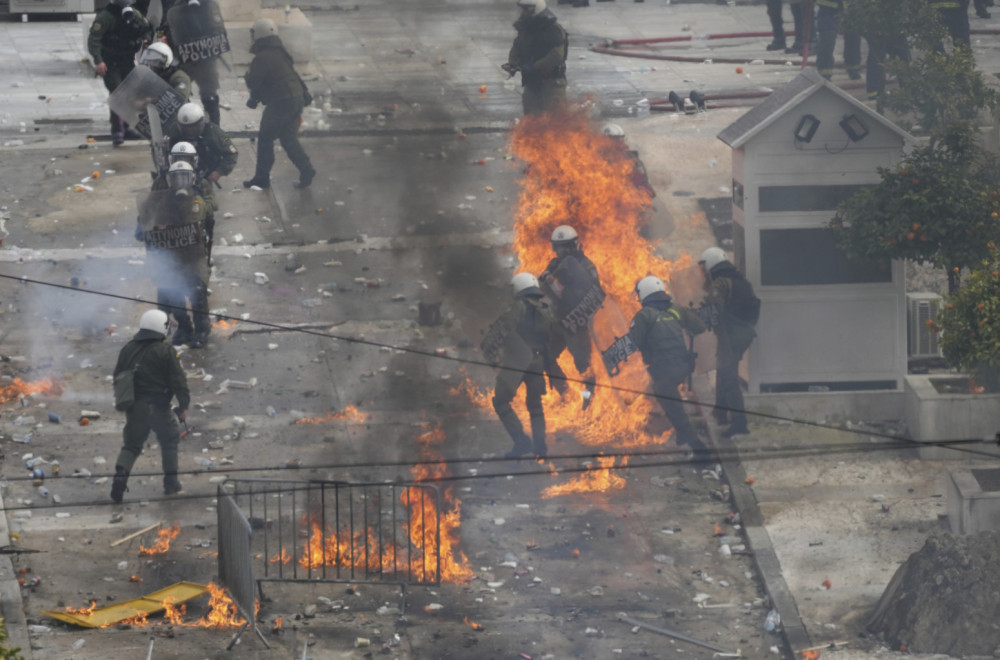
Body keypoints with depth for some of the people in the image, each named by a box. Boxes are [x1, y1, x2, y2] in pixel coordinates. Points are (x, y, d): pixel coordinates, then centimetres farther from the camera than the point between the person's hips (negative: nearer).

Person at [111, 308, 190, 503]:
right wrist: (183, 405, -4)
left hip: (133, 407, 4)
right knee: (169, 439, 15)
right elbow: (178, 380, -11)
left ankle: (120, 475, -12)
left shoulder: (128, 349, 8)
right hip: (158, 406, -4)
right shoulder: (164, 351, -9)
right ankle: (170, 482, 14)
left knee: (131, 444, 12)